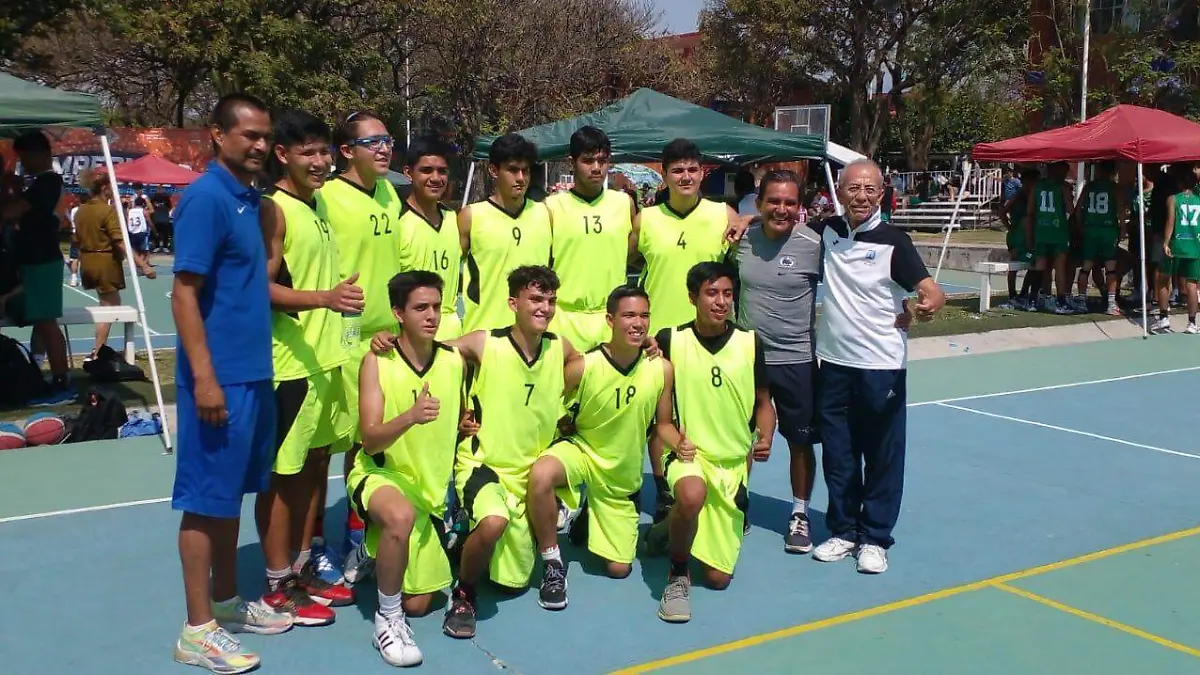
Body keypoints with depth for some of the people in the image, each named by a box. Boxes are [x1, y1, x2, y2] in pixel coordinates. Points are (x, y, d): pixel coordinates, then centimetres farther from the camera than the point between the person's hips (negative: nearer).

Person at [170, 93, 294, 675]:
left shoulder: (250, 197, 12)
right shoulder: (206, 198, -14)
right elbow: (184, 293, -17)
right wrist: (203, 377, -21)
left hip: (254, 372, 9)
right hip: (221, 376, -9)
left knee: (232, 493, 17)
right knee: (206, 500, 0)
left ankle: (226, 602, 30)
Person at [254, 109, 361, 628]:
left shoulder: (317, 207, 14)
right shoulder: (273, 210, -11)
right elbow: (263, 288, -18)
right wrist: (325, 298, -31)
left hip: (325, 358, 9)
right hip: (288, 363, -8)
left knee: (314, 466, 15)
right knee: (281, 474, 1)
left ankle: (303, 570, 27)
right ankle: (278, 588, 12)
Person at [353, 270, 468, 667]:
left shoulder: (454, 360, -3)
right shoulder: (377, 362, -14)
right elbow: (370, 441, -21)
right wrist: (410, 416, -38)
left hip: (430, 486, 5)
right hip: (380, 474, -4)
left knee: (419, 605, 7)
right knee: (401, 516, -42)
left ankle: (377, 555, 38)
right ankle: (387, 618, -21)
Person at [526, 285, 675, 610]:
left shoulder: (661, 368, -15)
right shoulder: (583, 367, -23)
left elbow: (663, 424, -3)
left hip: (623, 474, 3)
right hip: (581, 450, -3)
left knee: (619, 569, 9)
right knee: (541, 475, -40)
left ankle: (589, 519, 41)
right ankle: (552, 562, -17)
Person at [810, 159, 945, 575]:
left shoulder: (893, 241, -8)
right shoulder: (827, 232, 4)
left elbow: (931, 290, -15)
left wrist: (930, 303, -38)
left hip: (881, 365, -4)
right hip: (833, 364, 4)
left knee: (882, 456, 5)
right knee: (837, 454, 12)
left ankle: (875, 538, 18)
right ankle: (843, 530, 26)